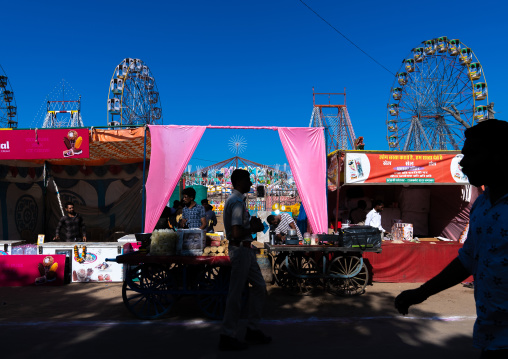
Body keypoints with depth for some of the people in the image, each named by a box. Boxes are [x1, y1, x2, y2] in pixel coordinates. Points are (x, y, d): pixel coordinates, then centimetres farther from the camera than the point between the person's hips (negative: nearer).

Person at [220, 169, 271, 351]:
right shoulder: (237, 201, -18)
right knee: (236, 293, -1)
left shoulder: (236, 199, 15)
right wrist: (253, 228, -8)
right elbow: (237, 233, -26)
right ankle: (227, 336, 12)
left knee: (259, 286, 15)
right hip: (240, 249, -11)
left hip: (245, 249, 11)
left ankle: (252, 330, 25)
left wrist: (252, 226, 4)